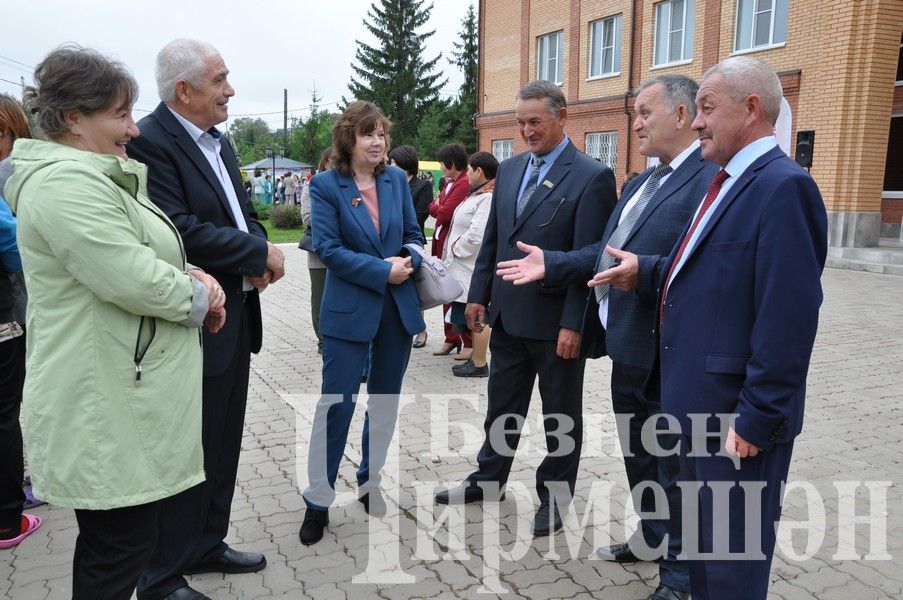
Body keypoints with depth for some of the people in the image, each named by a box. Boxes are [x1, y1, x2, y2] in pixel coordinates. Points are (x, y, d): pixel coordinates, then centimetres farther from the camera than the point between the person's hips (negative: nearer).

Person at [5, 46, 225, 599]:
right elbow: (136, 282, -26)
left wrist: (186, 276, 1)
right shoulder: (66, 183, -20)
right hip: (108, 409, -11)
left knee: (123, 536, 21)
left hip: (120, 395, 11)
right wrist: (199, 296, -8)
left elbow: (131, 260, 21)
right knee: (120, 549, 3)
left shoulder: (91, 176, 15)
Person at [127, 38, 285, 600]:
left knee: (223, 443, 19)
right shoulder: (150, 141, -16)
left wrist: (259, 251, -6)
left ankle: (208, 544, 37)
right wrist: (259, 253, -16)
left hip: (235, 318, 9)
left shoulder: (218, 139, 12)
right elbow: (179, 232, -26)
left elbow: (243, 210, 16)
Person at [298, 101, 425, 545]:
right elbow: (327, 248, -13)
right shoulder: (325, 185, -6)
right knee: (336, 404, -2)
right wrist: (383, 271, -19)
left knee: (385, 401, 14)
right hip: (349, 310, -4)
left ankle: (370, 483, 32)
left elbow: (413, 234, 11)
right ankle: (318, 500, 12)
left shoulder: (396, 179, 6)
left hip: (398, 308, 5)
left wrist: (409, 261, -11)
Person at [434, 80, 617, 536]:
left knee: (561, 413, 12)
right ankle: (489, 477, 36)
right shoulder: (509, 169, 8)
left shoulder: (592, 177, -12)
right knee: (502, 404, 19)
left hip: (555, 321, -6)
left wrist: (573, 324, -18)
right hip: (507, 313, 6)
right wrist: (479, 294, 8)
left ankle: (554, 493, 30)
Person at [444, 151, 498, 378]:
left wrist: (457, 248, -13)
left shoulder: (488, 198, -19)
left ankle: (479, 364, 8)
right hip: (466, 266, 10)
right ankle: (476, 357, 26)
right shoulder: (479, 194, 14)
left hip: (474, 268, -10)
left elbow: (477, 234, -26)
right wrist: (455, 247, 11)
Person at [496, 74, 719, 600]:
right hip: (626, 345, 9)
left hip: (666, 353, -9)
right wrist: (552, 264, 6)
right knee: (638, 456, 24)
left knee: (674, 467, 8)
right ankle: (653, 538, 45)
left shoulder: (713, 177, -15)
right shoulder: (641, 184, 16)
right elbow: (607, 252, 15)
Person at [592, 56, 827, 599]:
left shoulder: (784, 187, -19)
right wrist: (645, 270, 6)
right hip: (700, 402, 9)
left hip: (738, 413, -9)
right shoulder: (730, 183, 12)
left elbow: (788, 319, -23)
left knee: (733, 555, 8)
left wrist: (757, 419, -22)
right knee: (701, 537, 24)